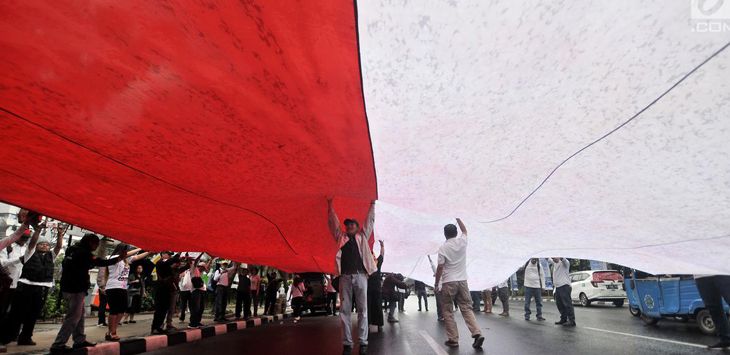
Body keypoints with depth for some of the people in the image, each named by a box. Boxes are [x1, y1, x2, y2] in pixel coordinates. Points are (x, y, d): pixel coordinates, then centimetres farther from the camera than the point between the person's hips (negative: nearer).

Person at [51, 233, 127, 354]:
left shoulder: (73, 250, 12)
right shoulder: (82, 252, -15)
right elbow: (100, 262, -17)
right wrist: (119, 258, -11)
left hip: (69, 288, 10)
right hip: (75, 289, -10)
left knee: (79, 315, 14)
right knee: (72, 317, -6)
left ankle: (79, 340, 18)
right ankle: (58, 345, -4)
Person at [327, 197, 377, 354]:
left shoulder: (362, 237, 18)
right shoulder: (341, 237, 19)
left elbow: (370, 221, 17)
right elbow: (333, 223, 18)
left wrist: (372, 204, 16)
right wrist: (330, 205, 17)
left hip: (360, 276, -1)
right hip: (345, 277, 1)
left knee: (362, 309, -1)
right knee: (345, 310, 0)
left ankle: (363, 342, 4)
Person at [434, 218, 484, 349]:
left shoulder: (443, 248, -9)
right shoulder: (462, 242, 1)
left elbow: (440, 268, -9)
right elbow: (464, 230, 24)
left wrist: (436, 283, 2)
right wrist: (458, 218, 35)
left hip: (448, 283, -4)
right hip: (462, 281, 4)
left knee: (448, 312, 6)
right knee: (467, 308, 9)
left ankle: (453, 339, 7)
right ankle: (477, 334, -6)